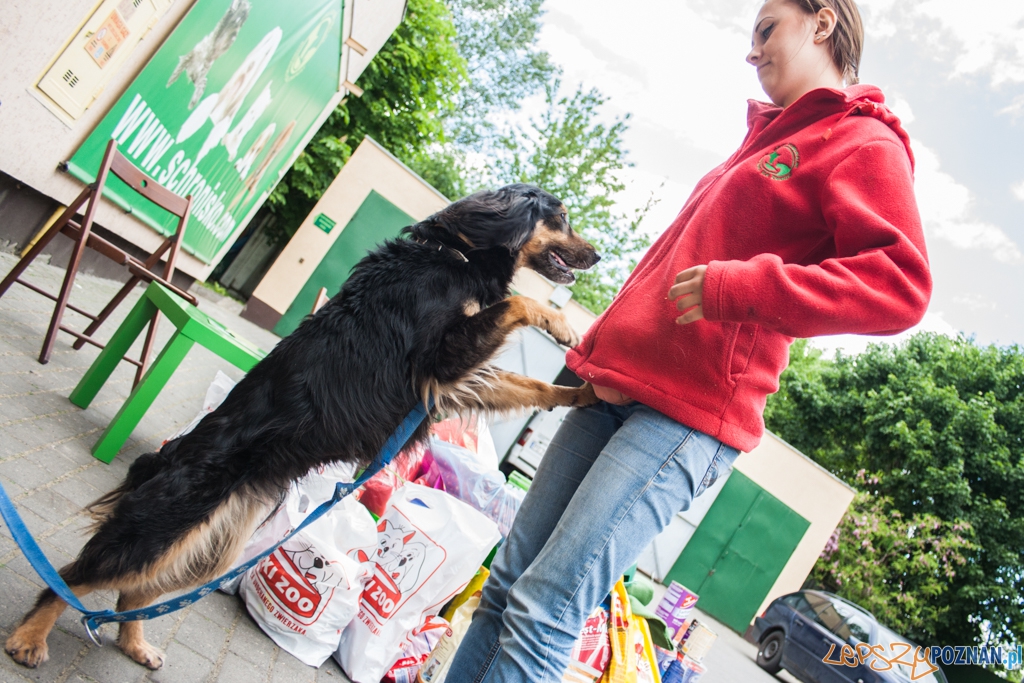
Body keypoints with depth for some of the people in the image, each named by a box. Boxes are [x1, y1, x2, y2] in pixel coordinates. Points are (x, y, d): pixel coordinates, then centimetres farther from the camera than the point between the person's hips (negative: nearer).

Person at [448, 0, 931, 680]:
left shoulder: (864, 142, 0)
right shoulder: (764, 143, 26)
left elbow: (901, 284, -15)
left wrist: (740, 287, -21)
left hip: (689, 411, -8)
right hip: (620, 387, 8)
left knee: (545, 607, -13)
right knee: (508, 581, 7)